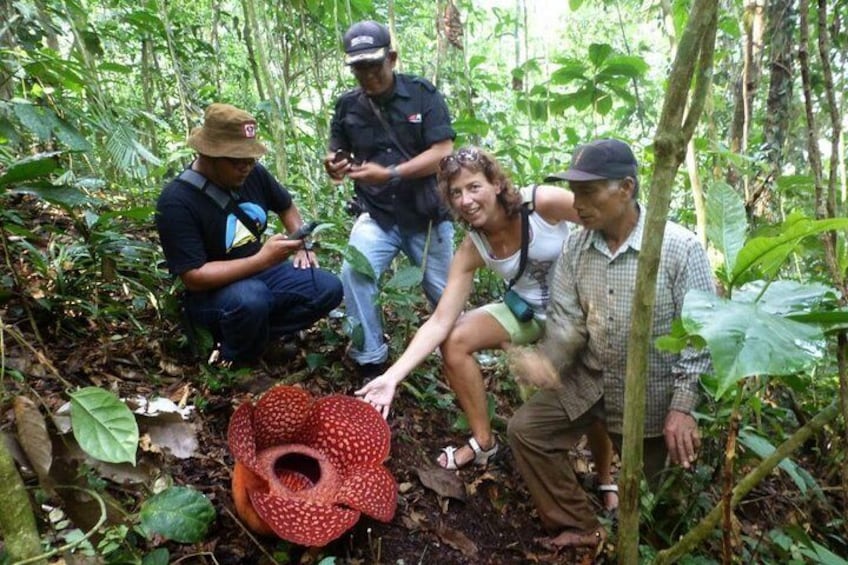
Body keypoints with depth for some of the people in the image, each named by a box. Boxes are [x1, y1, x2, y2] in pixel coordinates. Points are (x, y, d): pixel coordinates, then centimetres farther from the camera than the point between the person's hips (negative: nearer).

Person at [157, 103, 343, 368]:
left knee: (329, 288, -12)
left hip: (260, 271, 6)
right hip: (212, 292, -6)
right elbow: (193, 277, -26)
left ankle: (251, 332, -4)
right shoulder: (177, 202, -23)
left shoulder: (251, 173, -5)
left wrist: (302, 244, -2)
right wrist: (262, 259, -30)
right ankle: (234, 362, -8)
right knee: (250, 298, -39)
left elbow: (286, 206, 16)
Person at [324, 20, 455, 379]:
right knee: (353, 273, -25)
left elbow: (443, 153, -16)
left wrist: (389, 174, -26)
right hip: (377, 216, 2)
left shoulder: (422, 93, -8)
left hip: (427, 215, -1)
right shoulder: (347, 106, 1)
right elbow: (337, 159, 8)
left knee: (445, 294, 11)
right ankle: (370, 361, -9)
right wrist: (333, 167, -19)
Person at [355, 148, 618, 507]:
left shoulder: (543, 202, -27)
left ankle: (606, 483, 12)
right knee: (455, 340, -10)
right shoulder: (471, 250, -15)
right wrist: (393, 376, -27)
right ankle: (483, 442, 7)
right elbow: (440, 322, -18)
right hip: (531, 311, 4)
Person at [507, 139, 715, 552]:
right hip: (590, 379, 5)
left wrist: (682, 408, -22)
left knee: (649, 490, 11)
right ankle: (580, 526, 16)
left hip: (651, 394, -4)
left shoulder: (680, 248, -20)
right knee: (525, 430, 1)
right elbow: (566, 319, -5)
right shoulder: (576, 248, -6)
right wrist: (546, 359, -26)